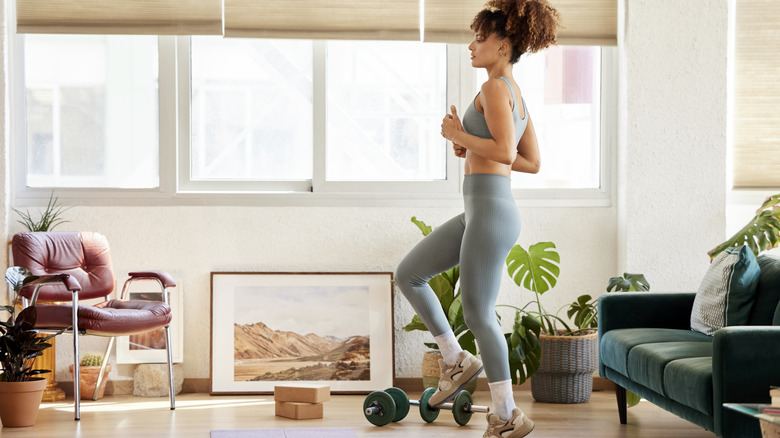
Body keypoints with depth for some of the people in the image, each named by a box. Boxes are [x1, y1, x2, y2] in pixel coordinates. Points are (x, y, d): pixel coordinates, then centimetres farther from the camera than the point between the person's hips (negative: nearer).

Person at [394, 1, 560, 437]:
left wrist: (461, 137, -10)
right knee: (409, 274, 14)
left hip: (491, 209, -10)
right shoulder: (516, 95, 16)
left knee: (478, 314, -2)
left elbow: (504, 150, -24)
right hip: (482, 209, 10)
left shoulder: (495, 88, -12)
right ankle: (457, 359, 19)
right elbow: (533, 162, 17)